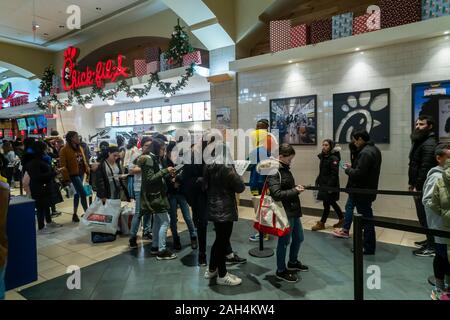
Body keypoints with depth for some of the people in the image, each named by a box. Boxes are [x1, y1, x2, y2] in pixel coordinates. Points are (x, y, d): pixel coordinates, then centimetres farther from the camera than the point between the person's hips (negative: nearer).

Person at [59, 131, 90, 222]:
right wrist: (66, 178, -15)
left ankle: (75, 214, 25)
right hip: (73, 175, -7)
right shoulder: (64, 150, -9)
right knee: (83, 194, -10)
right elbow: (63, 166, -12)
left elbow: (84, 161, 17)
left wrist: (88, 172, 11)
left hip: (81, 174, 7)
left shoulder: (80, 148, 12)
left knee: (77, 194, 14)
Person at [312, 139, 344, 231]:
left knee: (327, 204, 2)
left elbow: (334, 174, -19)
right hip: (323, 185, 8)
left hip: (330, 186, -8)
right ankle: (342, 219, 32)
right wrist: (318, 181, 10)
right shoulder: (323, 157, 9)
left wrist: (330, 186, -22)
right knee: (332, 203, 17)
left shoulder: (334, 158, -15)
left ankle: (321, 223, 11)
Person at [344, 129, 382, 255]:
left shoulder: (365, 153, -22)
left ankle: (369, 248, 12)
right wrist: (353, 167, 8)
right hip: (369, 189, 10)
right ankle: (369, 244, 31)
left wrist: (348, 170, -9)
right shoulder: (374, 149, 11)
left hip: (363, 192, -10)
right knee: (367, 218, 19)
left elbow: (358, 174, -27)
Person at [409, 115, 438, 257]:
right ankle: (430, 240, 30)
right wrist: (412, 183, 17)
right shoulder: (420, 141, 16)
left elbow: (425, 168, -23)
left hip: (424, 187, -10)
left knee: (425, 216, -4)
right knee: (423, 216, 18)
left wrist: (417, 186, -22)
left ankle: (432, 247, 5)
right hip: (419, 185, 10)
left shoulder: (429, 144, -17)